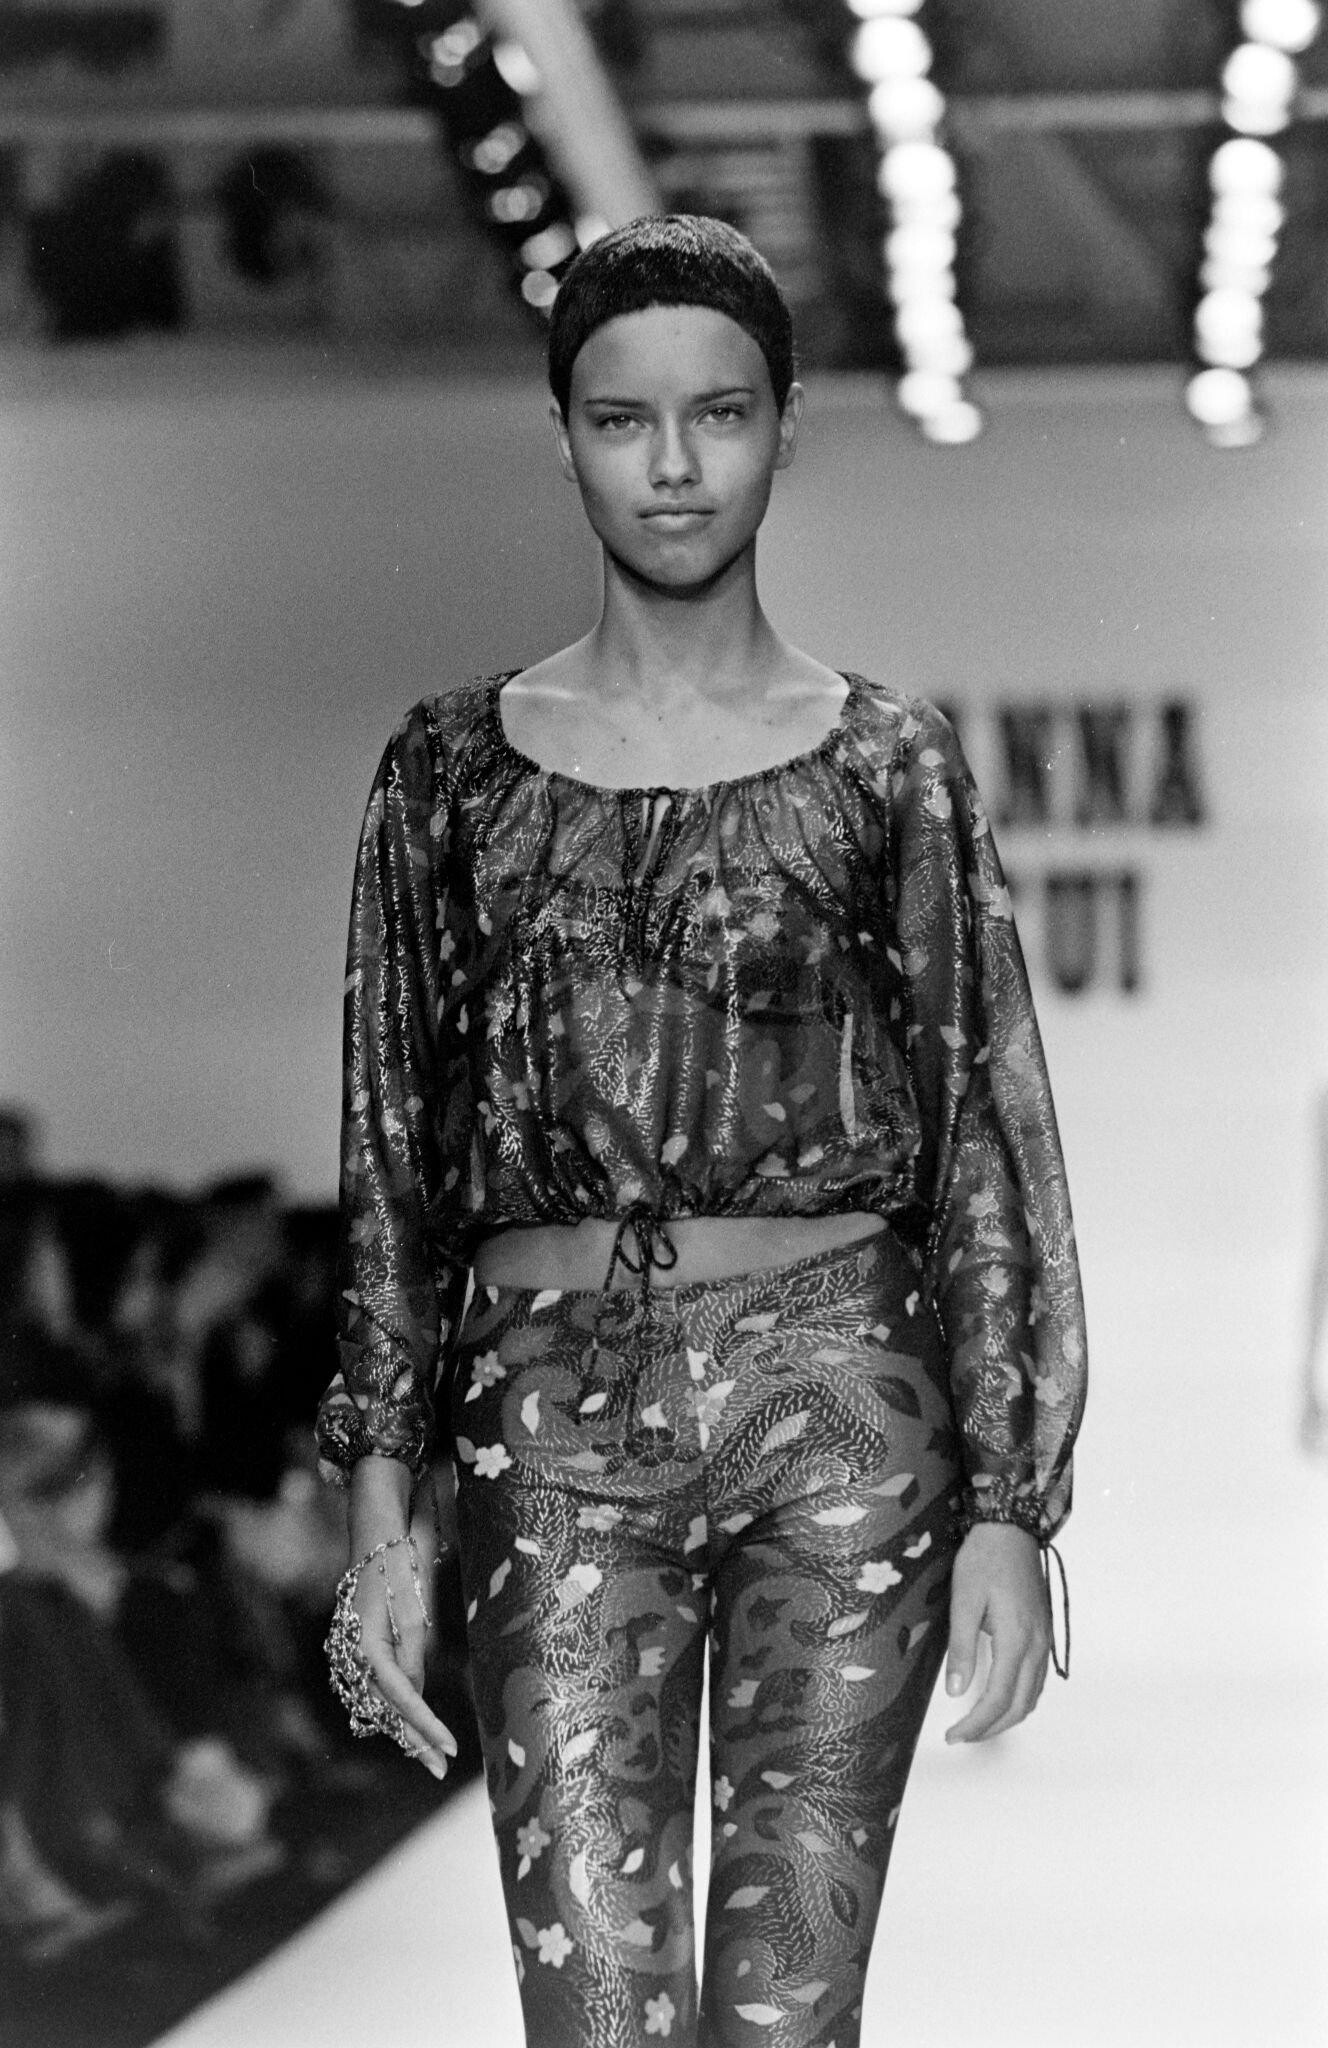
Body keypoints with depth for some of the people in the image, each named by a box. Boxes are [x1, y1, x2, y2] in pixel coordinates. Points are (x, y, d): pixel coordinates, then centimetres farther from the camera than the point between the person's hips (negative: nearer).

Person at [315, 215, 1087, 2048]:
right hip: (555, 1431, 1)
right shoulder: (455, 767, 10)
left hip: (838, 1408, -1)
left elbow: (987, 1139, 5)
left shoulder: (886, 764, 6)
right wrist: (381, 1514, 3)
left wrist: (1010, 1508, -2)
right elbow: (395, 1153, 10)